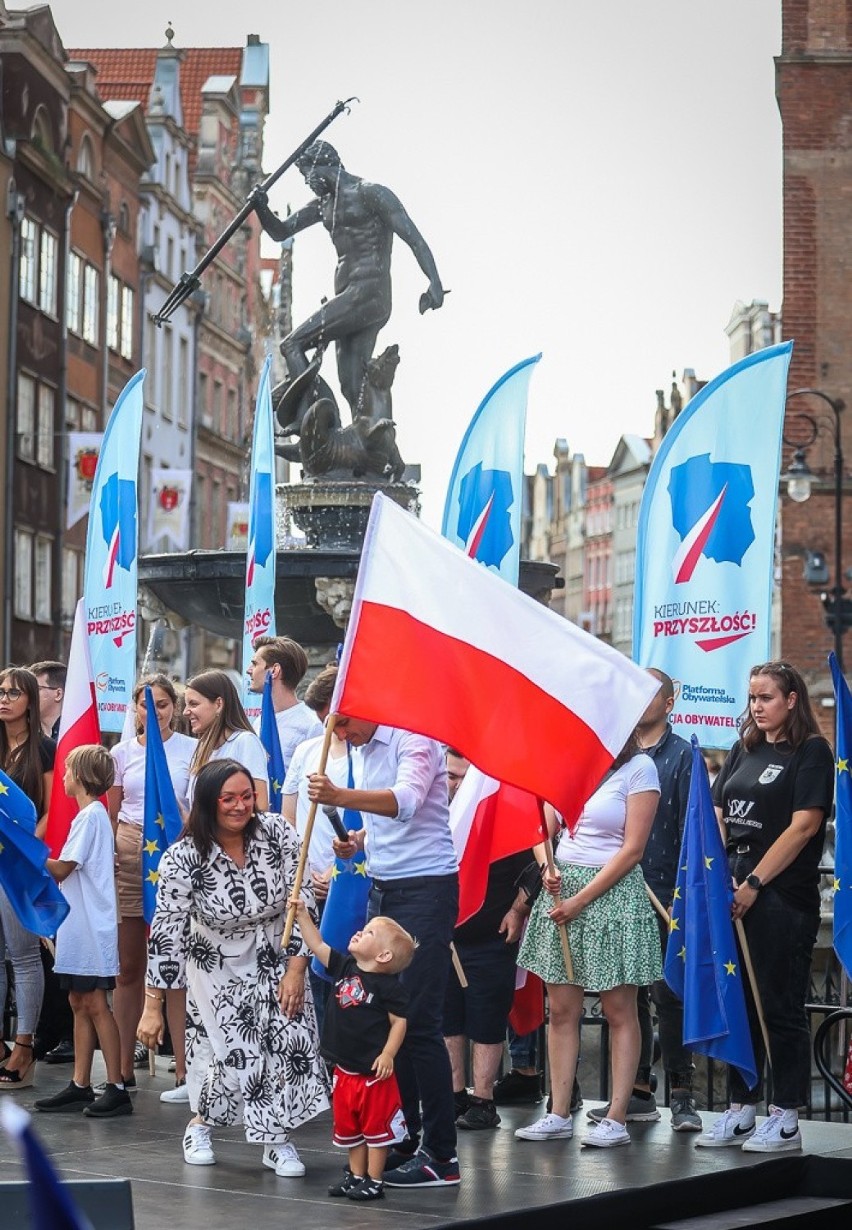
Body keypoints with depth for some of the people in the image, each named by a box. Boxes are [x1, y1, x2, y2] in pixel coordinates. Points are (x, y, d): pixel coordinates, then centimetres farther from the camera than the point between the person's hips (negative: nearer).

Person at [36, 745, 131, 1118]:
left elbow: (63, 868, -15)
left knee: (95, 1004, -8)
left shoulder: (90, 815, -14)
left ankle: (116, 1088, -6)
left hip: (91, 928, -10)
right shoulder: (92, 813, 16)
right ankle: (80, 1086, 14)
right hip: (79, 926, 10)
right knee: (79, 1002, 10)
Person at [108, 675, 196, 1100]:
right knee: (127, 966, 6)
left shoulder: (191, 750, 2)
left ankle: (184, 1070, -2)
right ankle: (123, 1069, 12)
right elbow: (111, 813, 17)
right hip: (127, 855, 3)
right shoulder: (122, 752, 11)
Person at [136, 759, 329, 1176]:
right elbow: (166, 931, -20)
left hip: (275, 959, 2)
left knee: (290, 1039, -16)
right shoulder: (184, 858, -22)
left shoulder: (277, 833, -17)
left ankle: (278, 1141, -1)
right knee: (231, 1053, -8)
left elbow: (301, 902, -11)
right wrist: (152, 1007, -20)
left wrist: (295, 969, -13)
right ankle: (199, 1126, 22)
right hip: (217, 968, -2)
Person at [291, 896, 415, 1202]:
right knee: (348, 1127, 16)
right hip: (345, 1070, 8)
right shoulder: (344, 967, 5)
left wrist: (388, 1055, -21)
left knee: (376, 1126, 3)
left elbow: (399, 1021, -13)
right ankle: (356, 1175, 28)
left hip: (374, 1072, -7)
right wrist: (302, 915, 5)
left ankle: (374, 1181, 10)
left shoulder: (388, 985, -14)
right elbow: (317, 946, 10)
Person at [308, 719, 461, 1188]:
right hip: (383, 887, 9)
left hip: (426, 885, -9)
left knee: (419, 1021, -10)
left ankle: (441, 1155, -6)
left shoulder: (415, 739, -14)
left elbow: (406, 800, -33)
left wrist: (340, 796, -47)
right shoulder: (366, 748, 14)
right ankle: (403, 1139, 19)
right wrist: (359, 840, 6)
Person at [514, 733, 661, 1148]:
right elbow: (544, 829, 15)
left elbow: (632, 850, -10)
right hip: (562, 887, 6)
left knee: (618, 1011, -1)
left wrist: (581, 900, -12)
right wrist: (547, 868, -6)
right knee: (562, 1008, 6)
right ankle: (559, 1114, 11)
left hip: (613, 892, -6)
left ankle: (616, 1119, 0)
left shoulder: (639, 767, -6)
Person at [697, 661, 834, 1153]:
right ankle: (741, 1110, 17)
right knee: (738, 1002, 9)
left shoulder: (811, 751, -4)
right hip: (734, 892, 6)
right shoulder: (744, 750, 15)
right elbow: (719, 815, 13)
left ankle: (786, 1117, 4)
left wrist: (755, 882, -16)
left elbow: (804, 825, -12)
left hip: (784, 896, -6)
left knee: (781, 1006, -2)